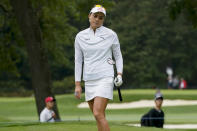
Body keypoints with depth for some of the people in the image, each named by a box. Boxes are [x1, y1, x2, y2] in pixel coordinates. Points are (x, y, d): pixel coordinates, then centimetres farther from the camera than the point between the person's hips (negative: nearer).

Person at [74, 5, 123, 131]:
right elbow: (78, 61, 10)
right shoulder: (80, 36, 7)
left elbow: (118, 56, 9)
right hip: (89, 80, 4)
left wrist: (119, 74, -6)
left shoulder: (111, 34, 1)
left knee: (98, 114, -18)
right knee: (99, 117, 4)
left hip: (105, 78, -4)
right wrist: (78, 84, 6)